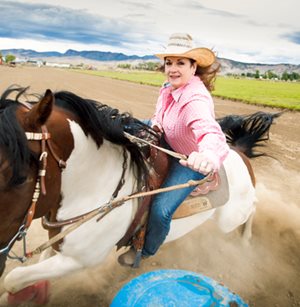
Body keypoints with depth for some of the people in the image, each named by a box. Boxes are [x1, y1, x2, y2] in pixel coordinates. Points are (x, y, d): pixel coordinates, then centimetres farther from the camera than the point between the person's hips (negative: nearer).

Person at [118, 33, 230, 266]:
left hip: (192, 160, -8)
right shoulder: (169, 88, -8)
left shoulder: (196, 100, -34)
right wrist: (155, 123, -13)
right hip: (170, 145, 9)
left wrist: (209, 156, -76)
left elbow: (210, 132, -53)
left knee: (161, 209, -19)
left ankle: (146, 251, 14)